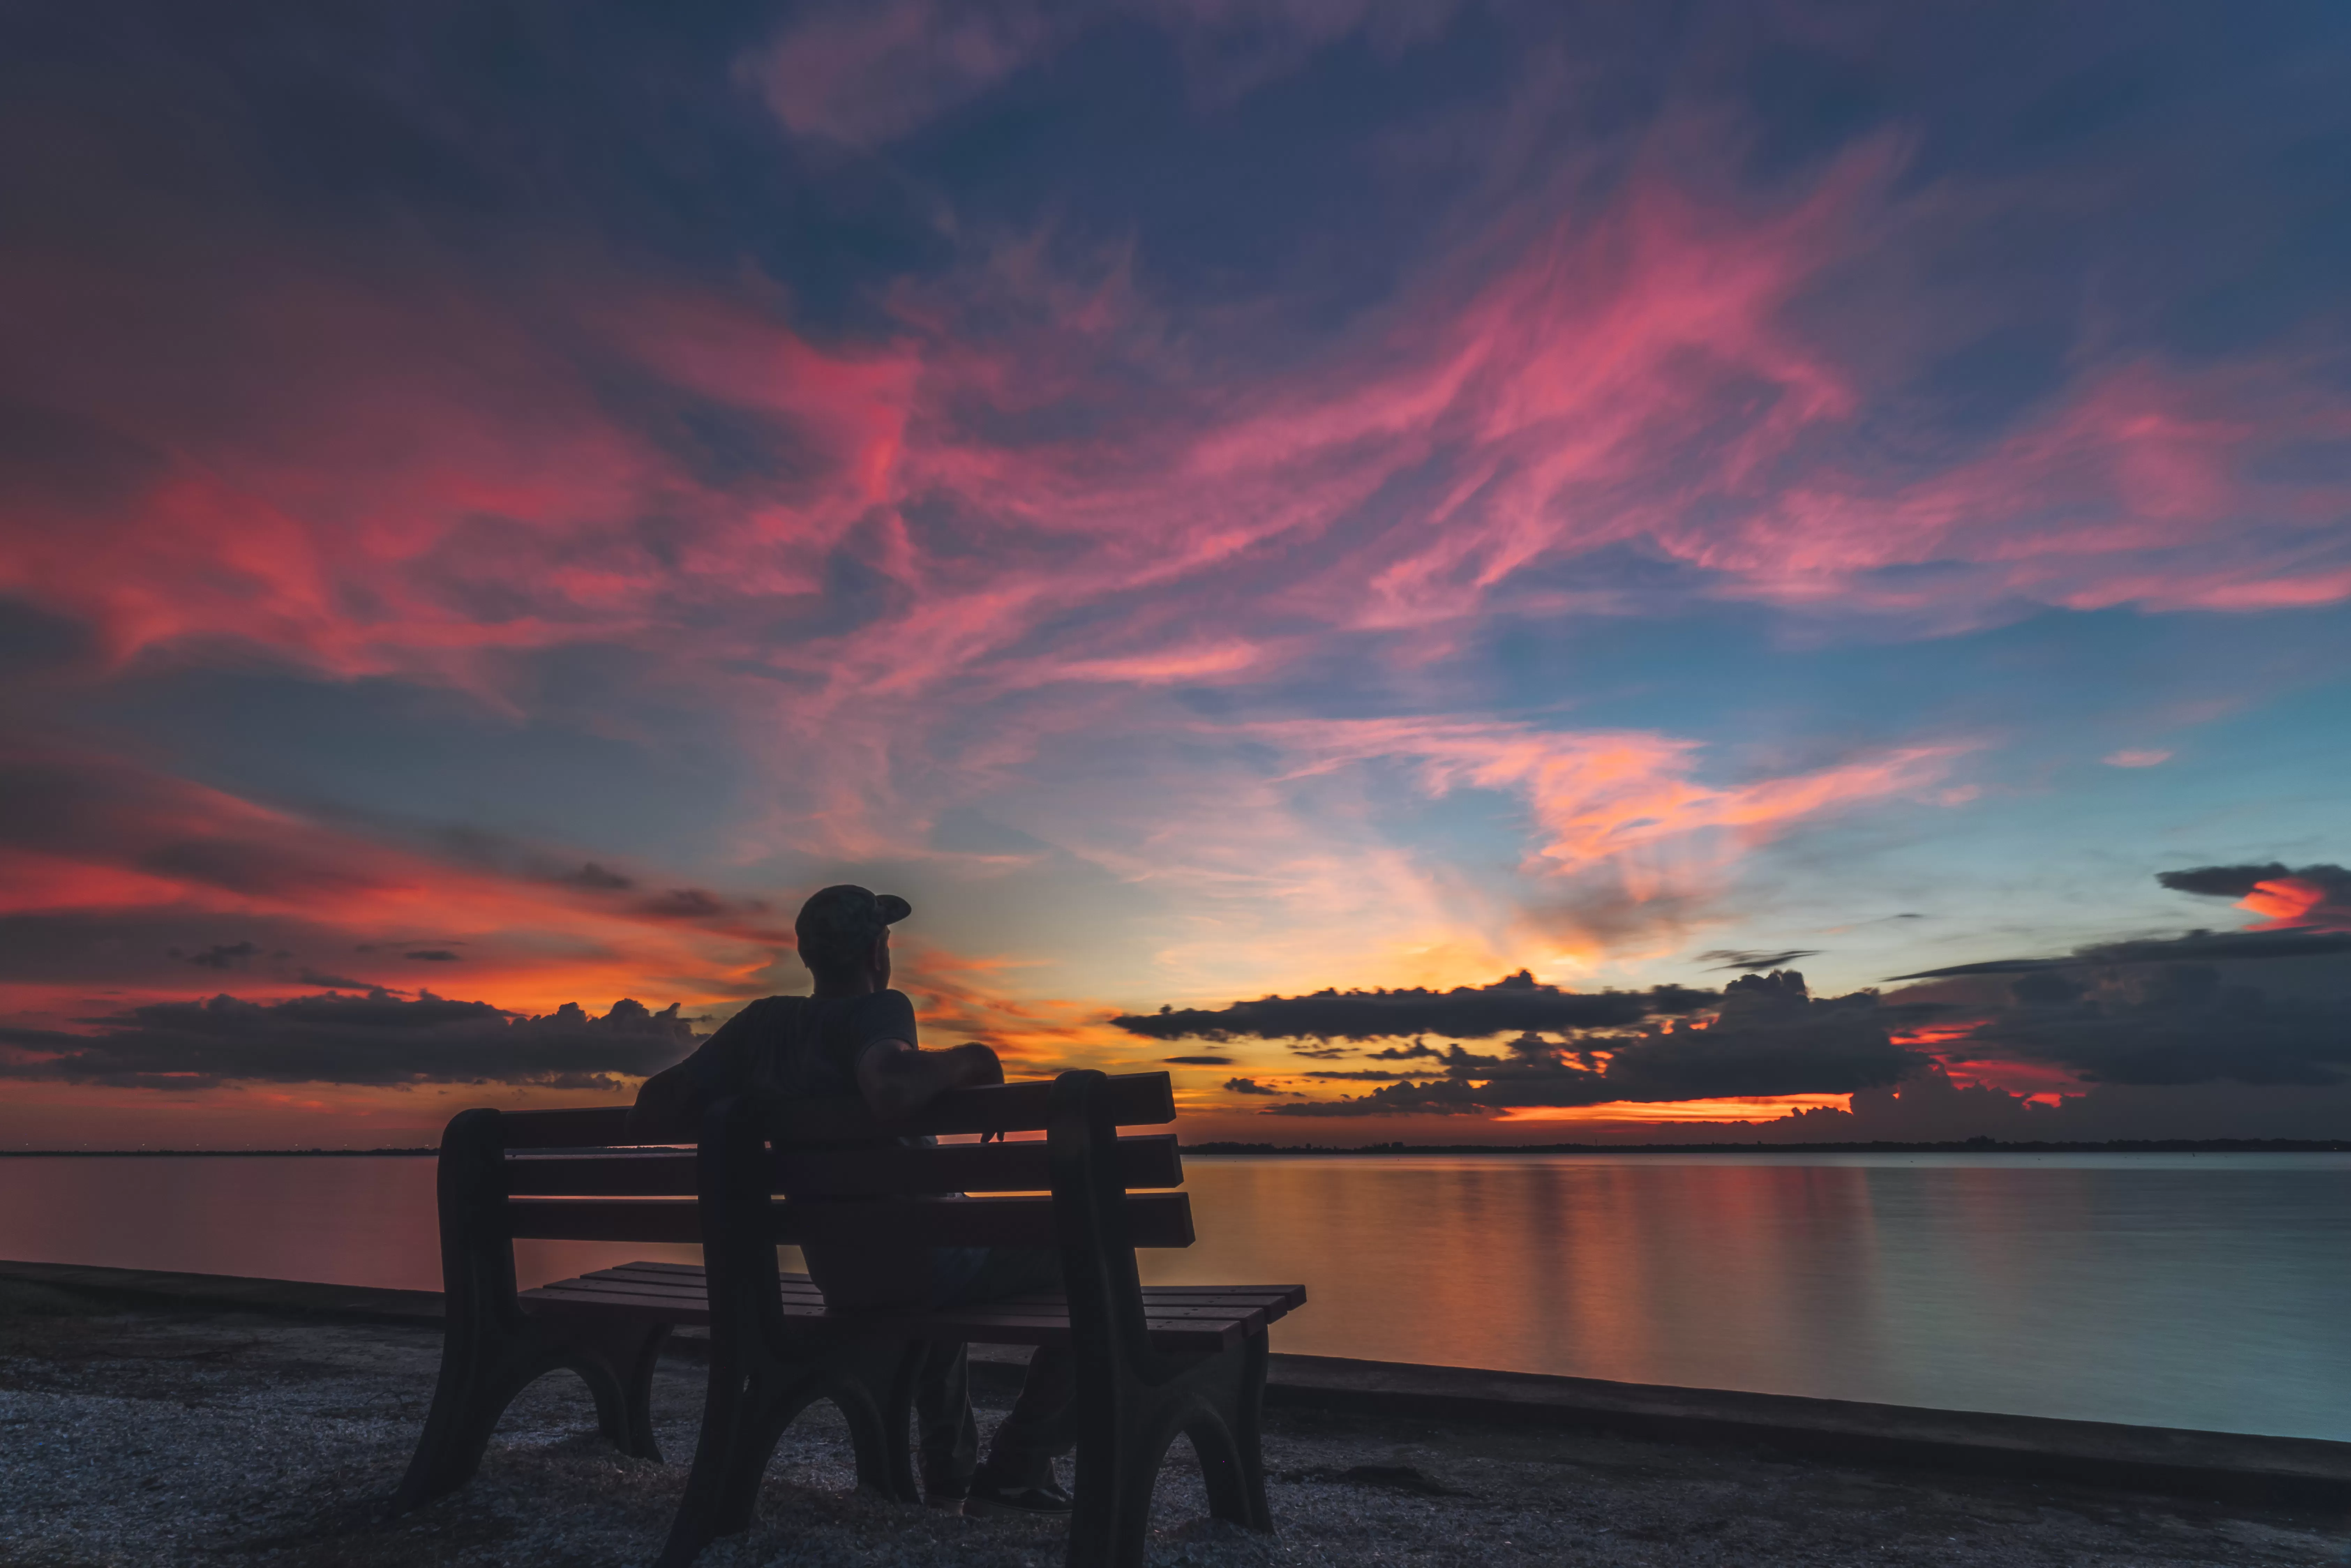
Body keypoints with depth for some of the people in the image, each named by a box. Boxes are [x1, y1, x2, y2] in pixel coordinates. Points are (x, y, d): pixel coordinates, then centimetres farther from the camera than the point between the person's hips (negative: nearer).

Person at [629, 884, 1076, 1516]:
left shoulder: (764, 1023, 0)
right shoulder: (879, 1009, -18)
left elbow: (654, 1107, 1)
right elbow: (889, 1089, -40)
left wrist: (760, 1103, 14)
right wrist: (963, 1060, -21)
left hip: (837, 1275, 7)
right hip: (921, 1262, -7)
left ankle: (948, 1470, 41)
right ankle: (1013, 1475, 11)